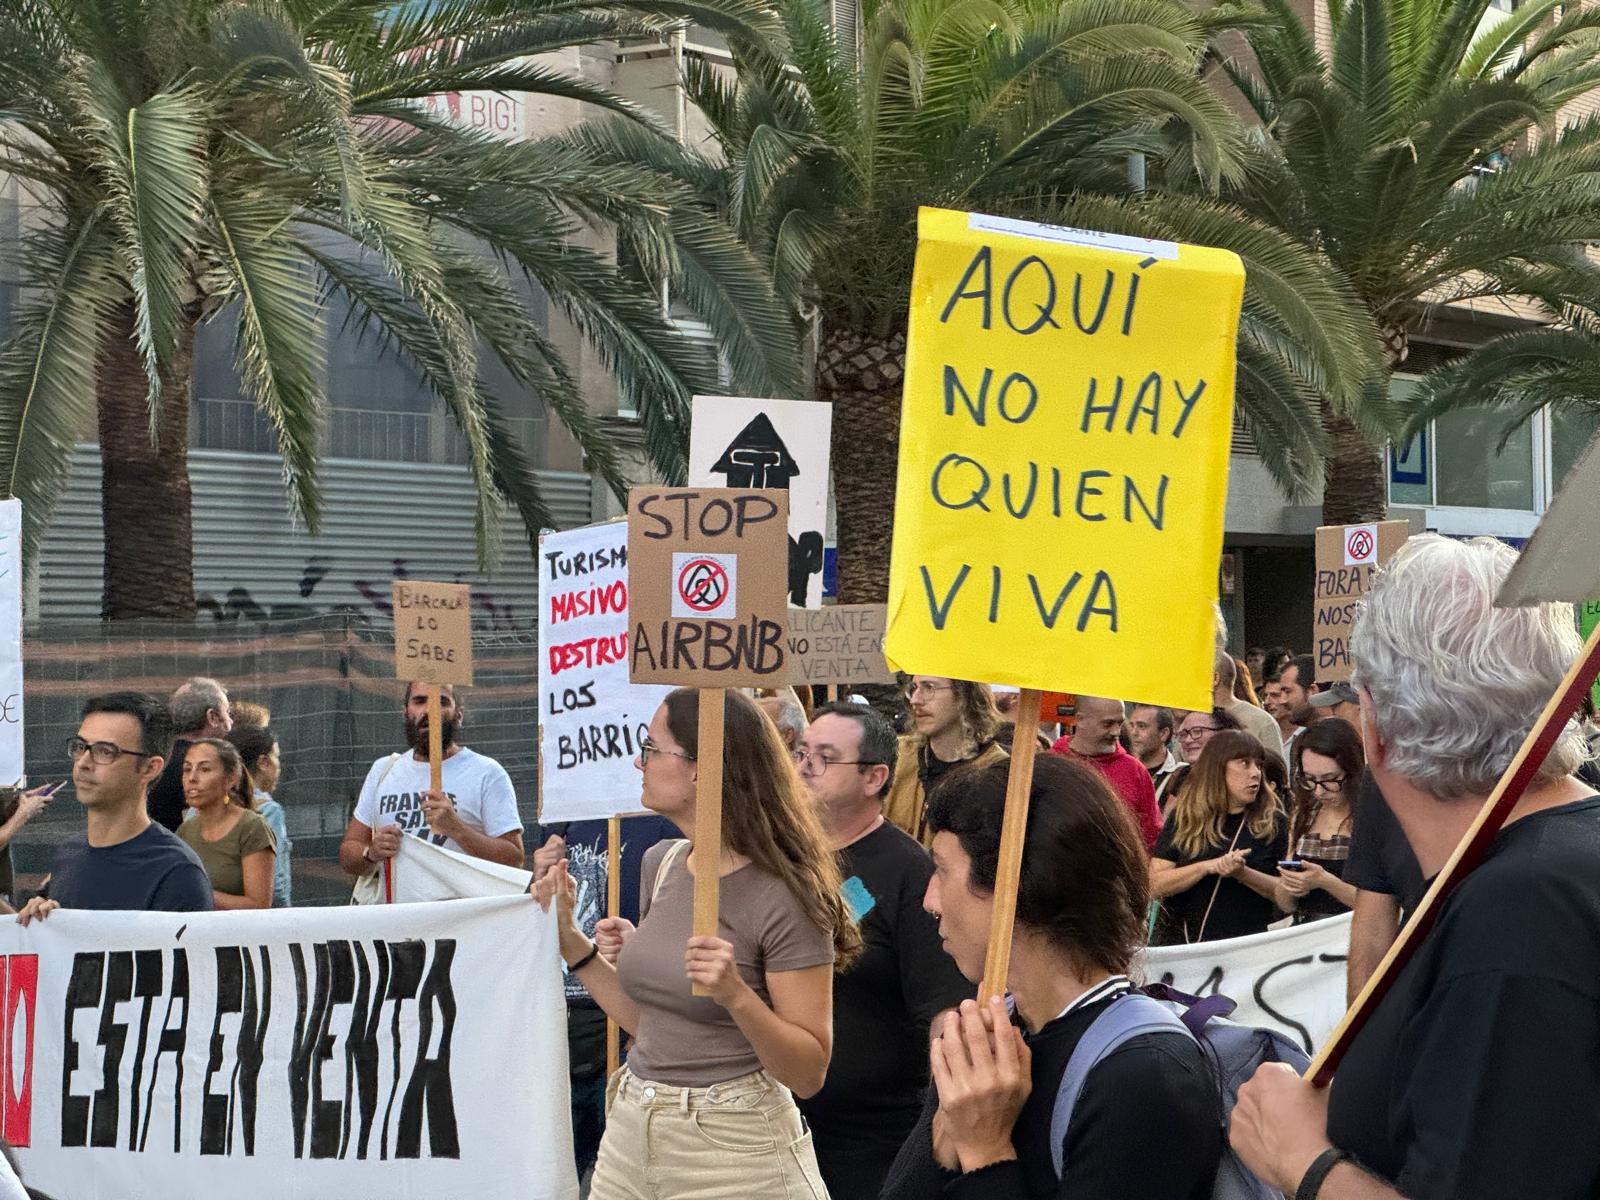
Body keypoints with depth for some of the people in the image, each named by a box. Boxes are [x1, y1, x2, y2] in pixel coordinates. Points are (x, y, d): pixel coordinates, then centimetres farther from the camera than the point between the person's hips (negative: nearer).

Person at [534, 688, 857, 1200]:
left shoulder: (784, 898, -17)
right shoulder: (661, 864, 4)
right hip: (631, 1135, 7)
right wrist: (571, 941, 6)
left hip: (732, 1151, -7)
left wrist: (736, 995, -29)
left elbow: (808, 1074, -16)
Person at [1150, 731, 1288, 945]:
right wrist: (1209, 867, -13)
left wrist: (1243, 874, -14)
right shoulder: (1184, 818, 6)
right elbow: (1155, 885, -2)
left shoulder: (1272, 823, 6)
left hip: (1248, 944, 0)